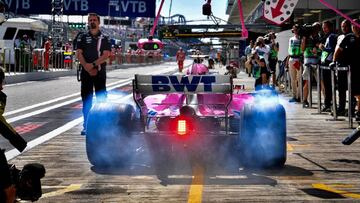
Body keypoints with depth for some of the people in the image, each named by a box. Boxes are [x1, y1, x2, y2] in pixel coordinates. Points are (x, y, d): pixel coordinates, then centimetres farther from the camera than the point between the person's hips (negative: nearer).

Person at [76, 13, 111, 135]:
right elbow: (79, 54, 1)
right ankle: (86, 126, 5)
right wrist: (87, 68, -12)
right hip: (86, 72, 1)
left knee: (101, 98, 0)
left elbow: (106, 55, -5)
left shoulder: (105, 39, 6)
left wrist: (93, 64, -16)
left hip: (100, 71, -1)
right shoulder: (83, 38, 10)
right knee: (86, 98, 1)